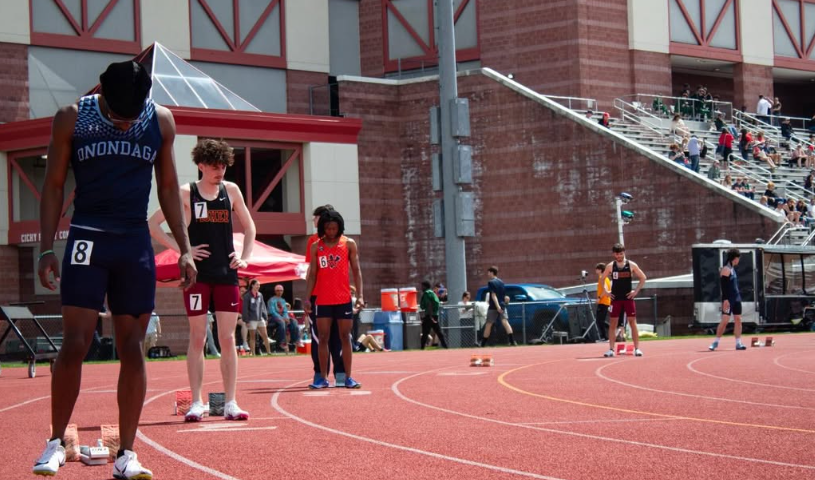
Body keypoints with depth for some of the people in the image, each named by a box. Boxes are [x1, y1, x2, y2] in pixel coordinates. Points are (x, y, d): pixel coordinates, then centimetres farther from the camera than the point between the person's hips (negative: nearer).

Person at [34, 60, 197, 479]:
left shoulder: (161, 121, 3)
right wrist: (46, 248, -4)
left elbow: (168, 187, 11)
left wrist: (184, 248, 6)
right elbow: (53, 186, 2)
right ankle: (56, 443, 7)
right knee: (74, 345, -8)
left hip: (136, 244, 2)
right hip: (87, 240, -2)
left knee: (132, 348, 2)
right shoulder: (71, 119, -3)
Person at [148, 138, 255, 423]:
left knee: (228, 338, 1)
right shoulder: (185, 193, -2)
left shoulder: (231, 191, 7)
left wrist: (245, 257, 5)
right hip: (197, 274, -3)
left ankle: (230, 403, 3)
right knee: (197, 338, 0)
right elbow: (153, 224, -3)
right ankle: (196, 402, 4)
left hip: (227, 274, 3)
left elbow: (249, 227, 19)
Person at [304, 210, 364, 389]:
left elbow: (356, 270, 3)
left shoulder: (349, 244, 3)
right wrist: (308, 298, 1)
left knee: (345, 337, 1)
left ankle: (348, 377, 4)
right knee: (323, 338, 1)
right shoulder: (316, 247, 6)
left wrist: (360, 295, -5)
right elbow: (312, 274, 8)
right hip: (323, 300, 1)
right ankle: (323, 378, 5)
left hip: (344, 299, -1)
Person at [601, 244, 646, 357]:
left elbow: (643, 278, 5)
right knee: (612, 323, 0)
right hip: (615, 299, 1)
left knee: (632, 322, -3)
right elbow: (602, 279, 13)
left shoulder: (631, 265, -1)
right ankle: (611, 349, 2)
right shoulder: (610, 266, 2)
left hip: (628, 298, -1)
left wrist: (636, 291, -2)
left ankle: (637, 348, -1)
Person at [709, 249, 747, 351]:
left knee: (738, 320, 5)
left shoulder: (733, 269, 17)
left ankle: (738, 343, 6)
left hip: (736, 299, 9)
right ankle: (716, 342, 0)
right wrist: (725, 299, -23)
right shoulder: (726, 269, -11)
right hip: (728, 300, -9)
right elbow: (723, 285, -17)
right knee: (725, 320, -10)